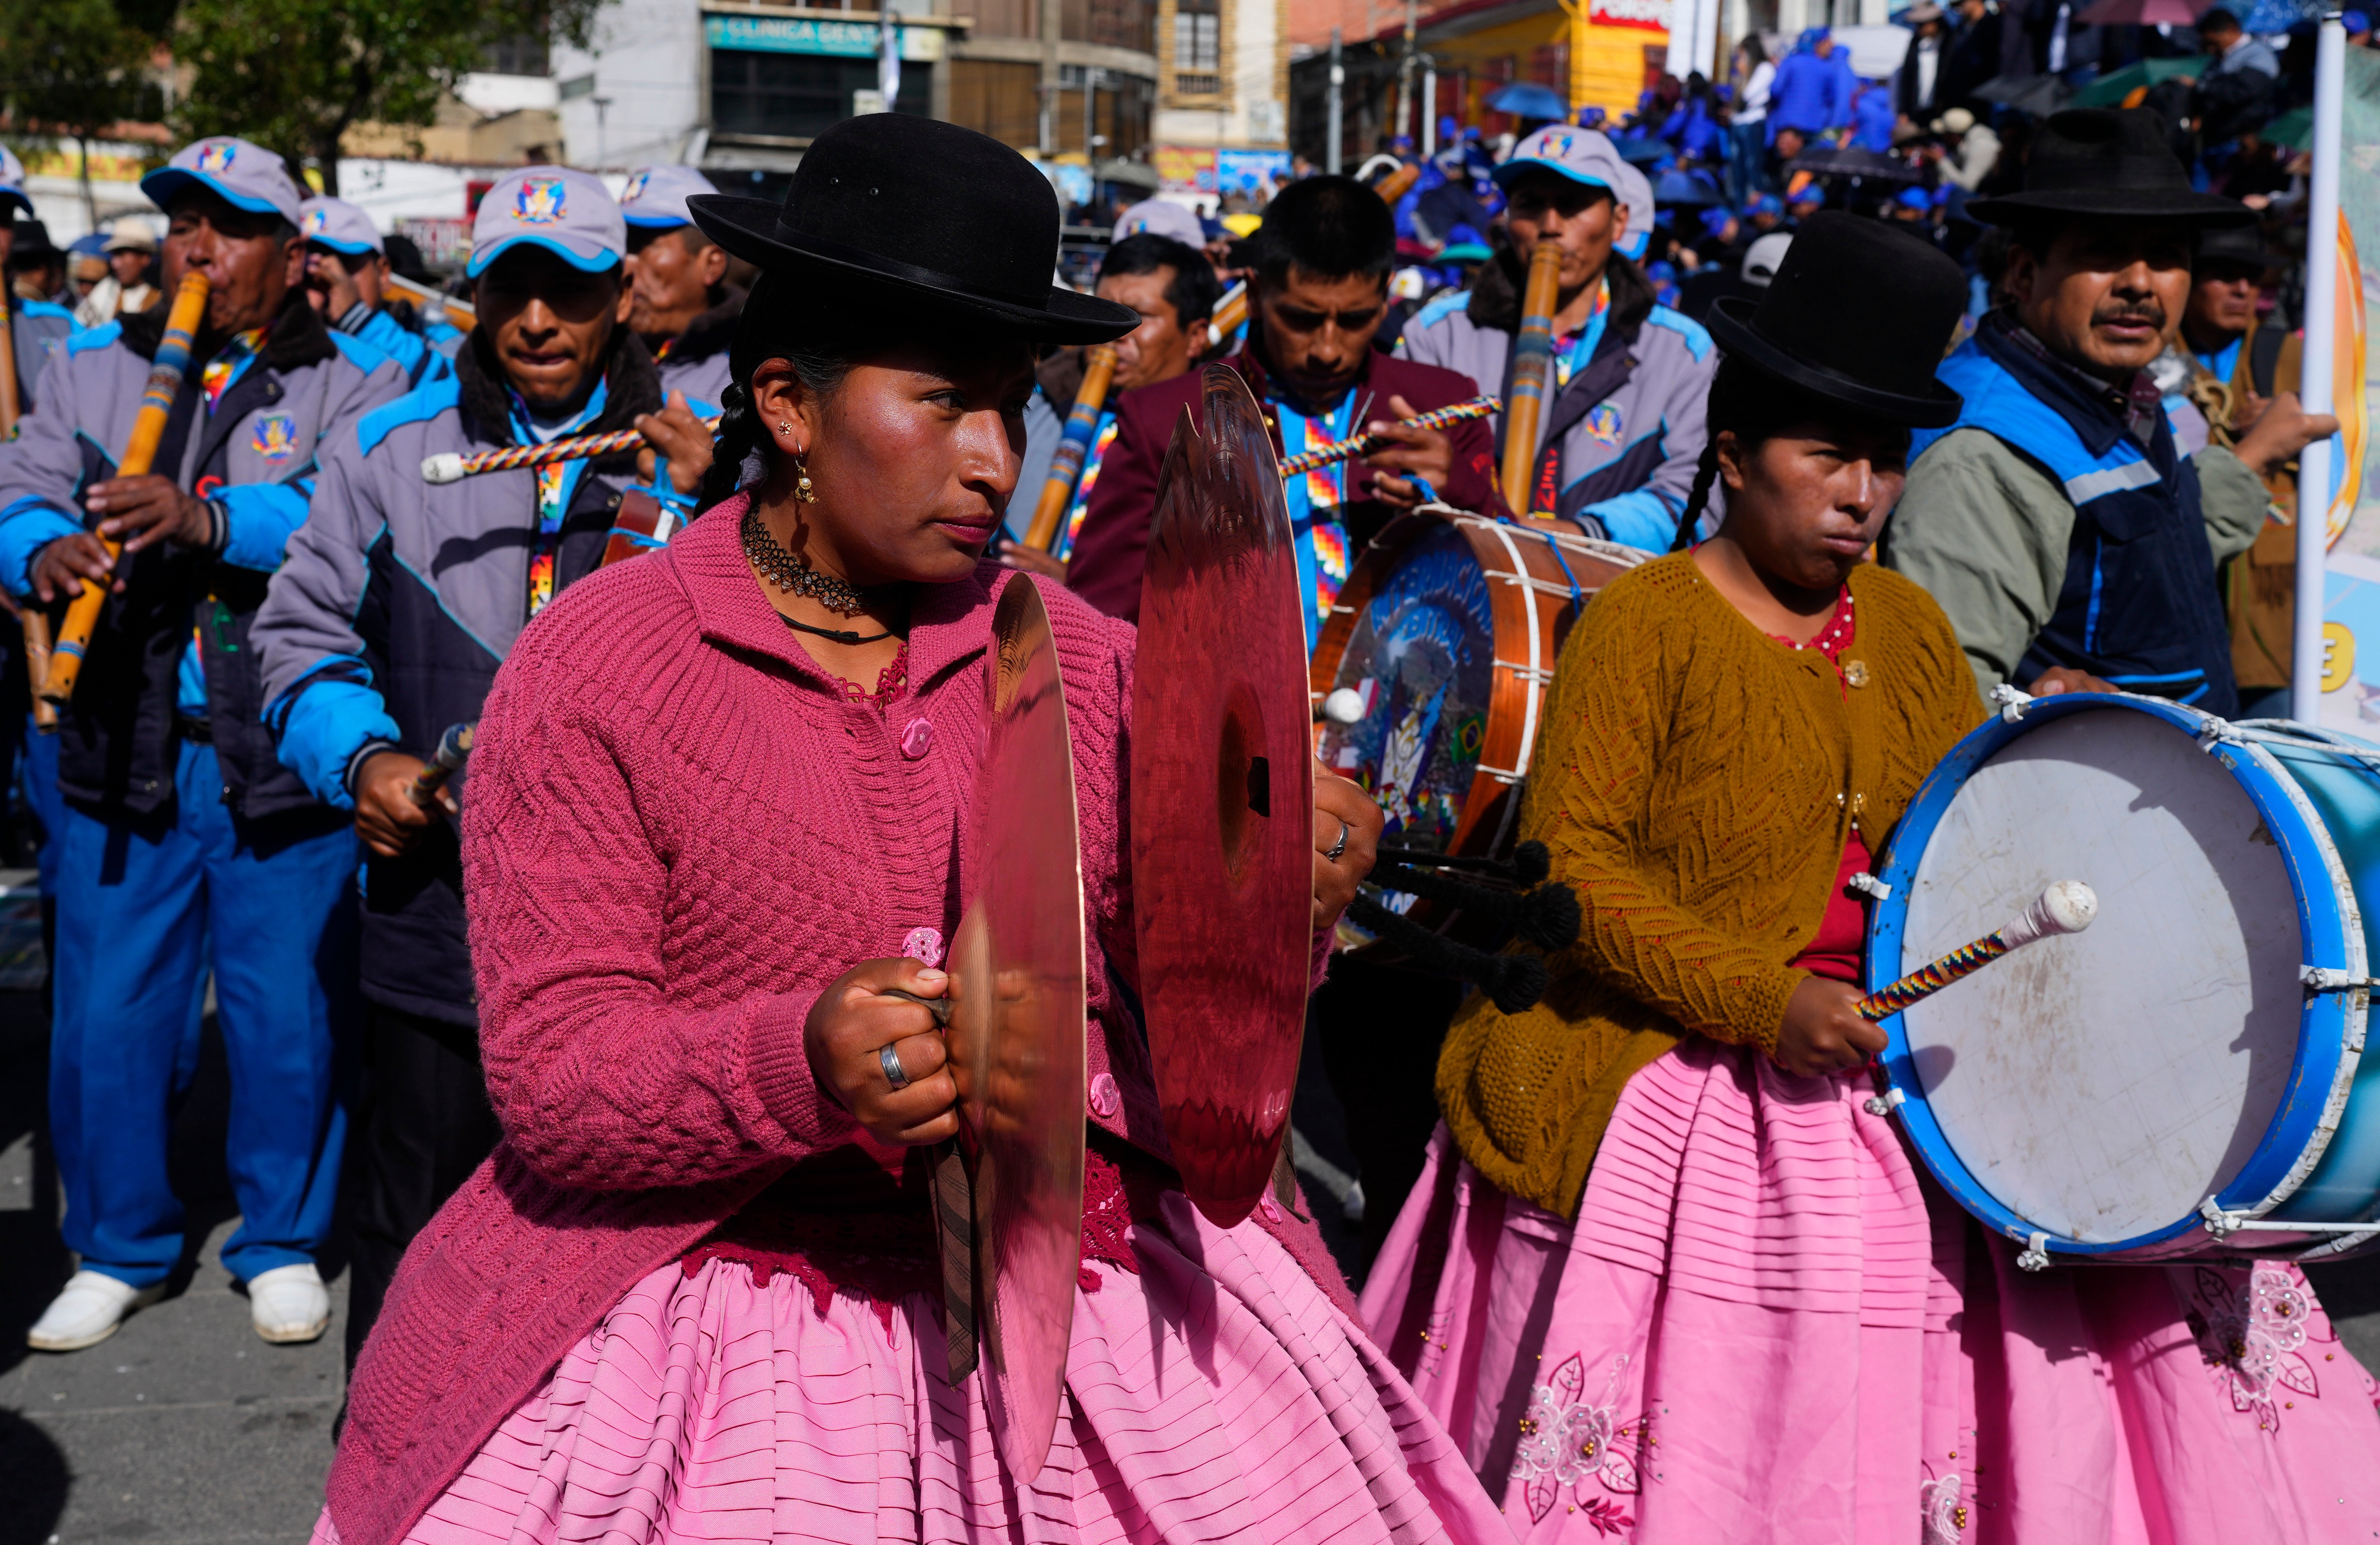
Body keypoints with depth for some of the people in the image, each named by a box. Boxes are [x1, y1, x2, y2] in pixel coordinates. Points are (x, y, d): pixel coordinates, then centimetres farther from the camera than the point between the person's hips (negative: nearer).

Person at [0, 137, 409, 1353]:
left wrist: (213, 519, -33)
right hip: (124, 751, 3)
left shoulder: (351, 387, 1)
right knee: (107, 1011, 9)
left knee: (289, 1013, 6)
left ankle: (284, 1243, 25)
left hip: (286, 760, -3)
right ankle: (120, 1251, 27)